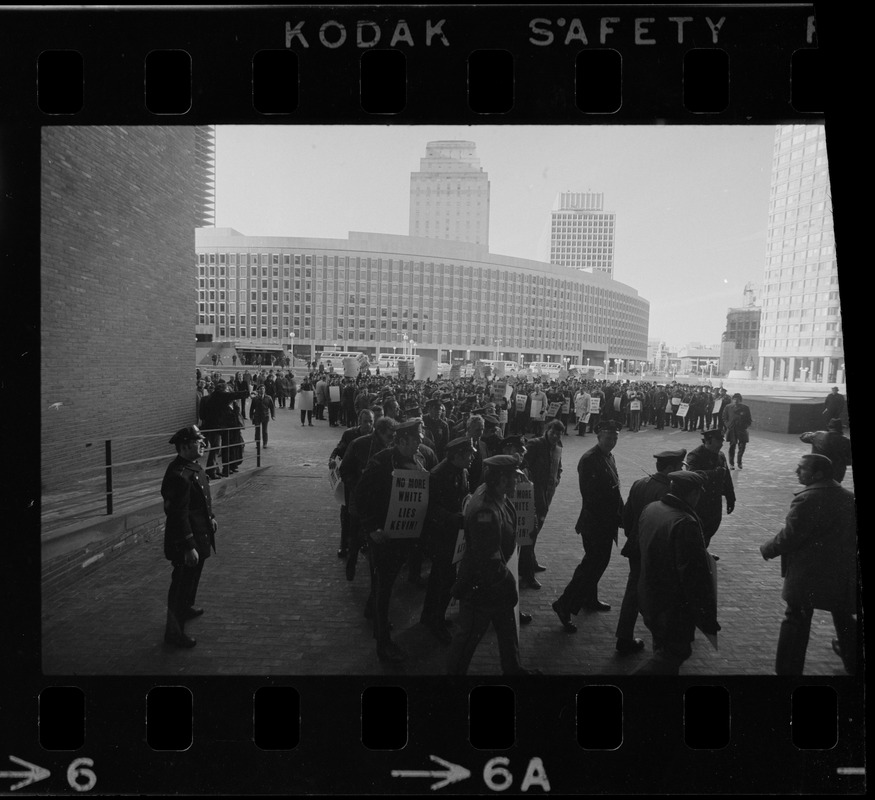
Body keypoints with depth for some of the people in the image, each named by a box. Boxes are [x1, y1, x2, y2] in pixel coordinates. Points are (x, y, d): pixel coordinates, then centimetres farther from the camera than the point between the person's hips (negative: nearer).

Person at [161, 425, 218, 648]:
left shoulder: (194, 466, 3)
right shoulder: (178, 475, -28)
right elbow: (178, 515, -28)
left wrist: (211, 518, 20)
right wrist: (188, 546, -26)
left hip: (200, 533, 10)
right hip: (185, 540, -10)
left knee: (193, 576, 28)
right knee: (182, 582, 3)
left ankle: (187, 607, 50)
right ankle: (174, 631, 18)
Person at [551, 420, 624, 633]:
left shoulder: (609, 457, 10)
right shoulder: (589, 459, -20)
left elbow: (612, 489, 13)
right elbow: (589, 495, -24)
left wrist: (619, 515, 6)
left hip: (606, 522, 10)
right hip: (595, 523, -10)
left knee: (598, 561, 21)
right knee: (593, 563, -6)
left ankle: (589, 599, 38)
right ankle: (564, 605, 3)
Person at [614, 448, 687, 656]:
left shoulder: (638, 484, 0)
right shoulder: (666, 491, -23)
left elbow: (626, 515, 8)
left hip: (636, 549, 6)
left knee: (633, 592, 13)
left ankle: (624, 639, 19)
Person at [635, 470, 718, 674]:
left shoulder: (649, 509, -3)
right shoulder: (685, 524, -28)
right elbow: (695, 576, -26)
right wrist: (707, 618, -17)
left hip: (648, 598, 9)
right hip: (675, 608, -8)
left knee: (664, 648, 25)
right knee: (676, 652, 7)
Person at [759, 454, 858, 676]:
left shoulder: (807, 499, -22)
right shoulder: (848, 497, 1)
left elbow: (789, 536, -20)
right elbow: (851, 532, 12)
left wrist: (767, 549, -4)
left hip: (807, 575, -7)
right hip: (844, 572, 7)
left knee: (796, 620, 5)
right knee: (843, 617, 24)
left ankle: (788, 669, 13)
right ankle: (853, 664, 43)